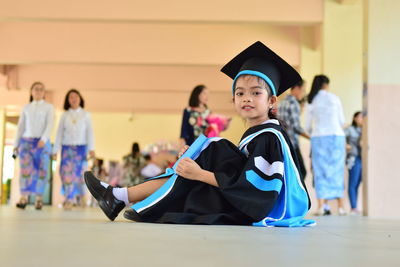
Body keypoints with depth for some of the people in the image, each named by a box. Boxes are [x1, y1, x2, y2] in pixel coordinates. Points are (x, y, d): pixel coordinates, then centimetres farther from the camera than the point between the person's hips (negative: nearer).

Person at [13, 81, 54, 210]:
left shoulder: (49, 107, 7)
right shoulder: (26, 108, 15)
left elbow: (50, 125, -6)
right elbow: (21, 127, 14)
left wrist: (43, 139, -22)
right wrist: (16, 144, 6)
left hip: (42, 142, -1)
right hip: (26, 141, 1)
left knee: (42, 171, -5)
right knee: (25, 169, -14)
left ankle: (39, 199, 3)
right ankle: (24, 198, -20)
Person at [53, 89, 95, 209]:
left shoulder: (86, 115, 7)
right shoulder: (64, 116, 10)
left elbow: (89, 132, -2)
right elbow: (59, 133, 7)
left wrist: (91, 148, -14)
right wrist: (55, 150, 0)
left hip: (81, 147, -1)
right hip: (67, 147, 1)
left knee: (80, 173, -3)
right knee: (67, 172, -12)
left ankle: (80, 196, 23)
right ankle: (69, 200, -4)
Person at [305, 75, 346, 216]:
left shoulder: (311, 102, 7)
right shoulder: (335, 98, 5)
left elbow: (307, 127, 9)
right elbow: (342, 121, 9)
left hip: (319, 138, 0)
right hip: (336, 136, 0)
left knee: (320, 172, 1)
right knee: (337, 171, 5)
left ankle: (321, 206, -9)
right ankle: (340, 206, 3)